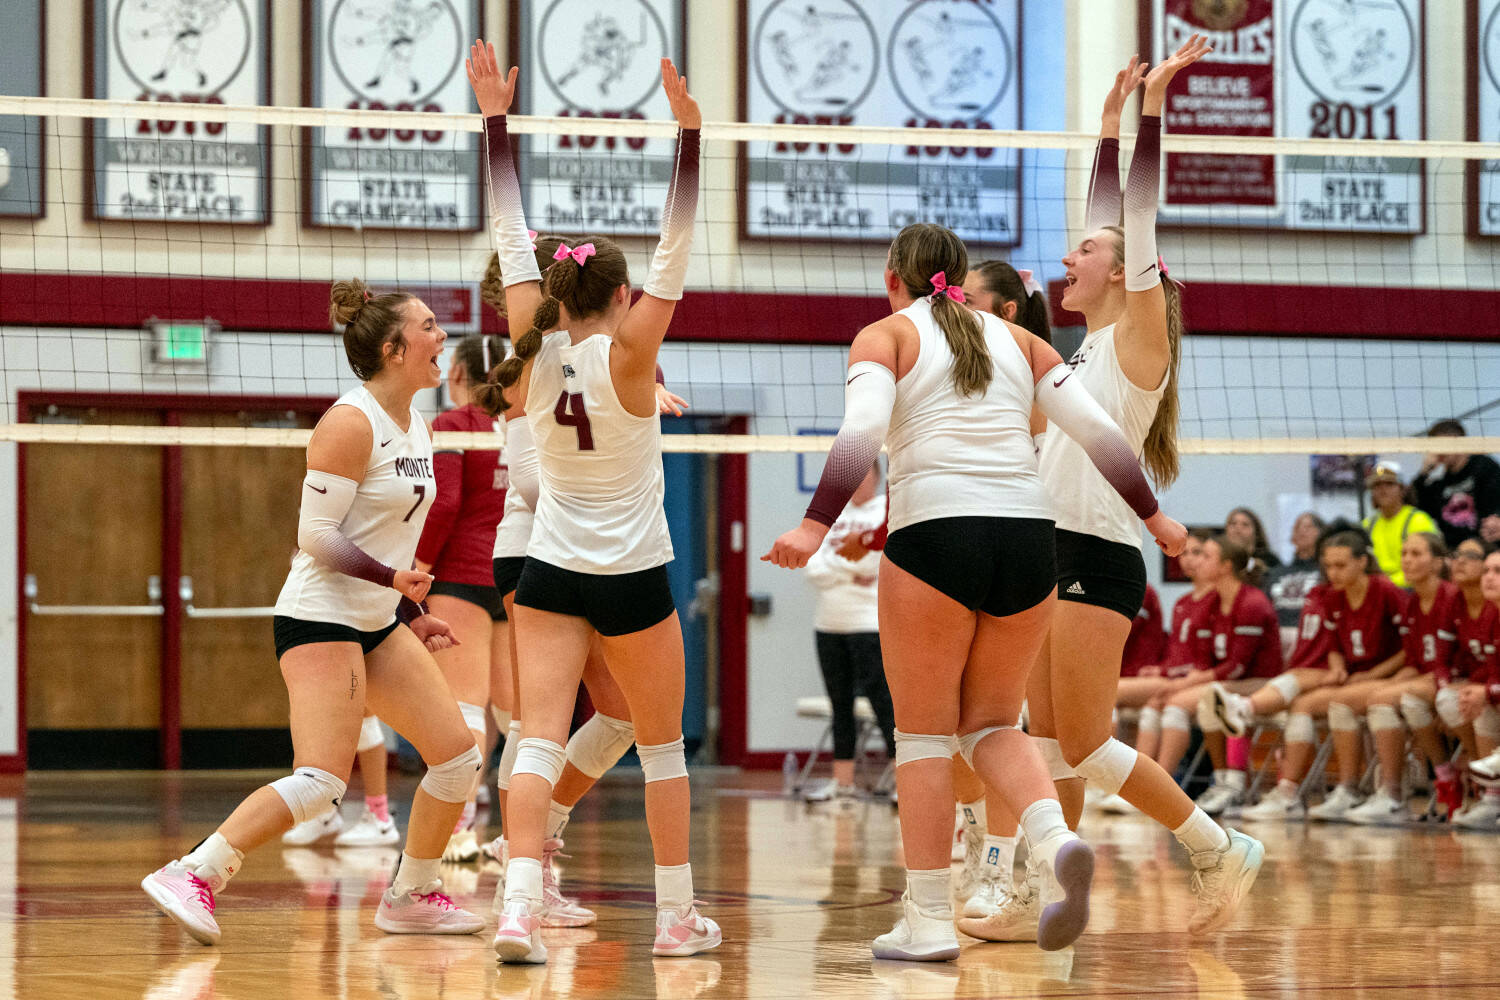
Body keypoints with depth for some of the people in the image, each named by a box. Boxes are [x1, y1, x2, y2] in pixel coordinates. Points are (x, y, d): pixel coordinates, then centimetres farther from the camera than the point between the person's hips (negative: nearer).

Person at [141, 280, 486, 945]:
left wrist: (413, 612, 20)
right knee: (322, 782, -21)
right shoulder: (351, 423, -15)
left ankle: (412, 896, 18)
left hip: (379, 623, 9)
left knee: (458, 758, 4)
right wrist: (390, 577, -26)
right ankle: (191, 875, -16)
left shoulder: (415, 427, 13)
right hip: (321, 617, -9)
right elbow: (316, 534, -19)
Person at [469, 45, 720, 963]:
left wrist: (497, 120, 6)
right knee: (663, 748, 12)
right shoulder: (628, 354, -12)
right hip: (633, 576, -3)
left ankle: (521, 906, -26)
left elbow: (514, 238, 2)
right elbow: (676, 252, -18)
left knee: (540, 740, -8)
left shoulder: (537, 352, -3)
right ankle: (679, 915, 18)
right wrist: (689, 133, -21)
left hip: (551, 574, 3)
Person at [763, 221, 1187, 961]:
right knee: (992, 725, 17)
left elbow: (862, 431, -12)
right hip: (1027, 536, 4)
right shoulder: (1017, 340, 17)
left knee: (923, 734, 8)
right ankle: (1054, 842, -11)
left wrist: (815, 525, -20)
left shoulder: (885, 336, 6)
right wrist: (1154, 518, 20)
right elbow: (1098, 433, 11)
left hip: (934, 533, -4)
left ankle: (929, 921, 6)